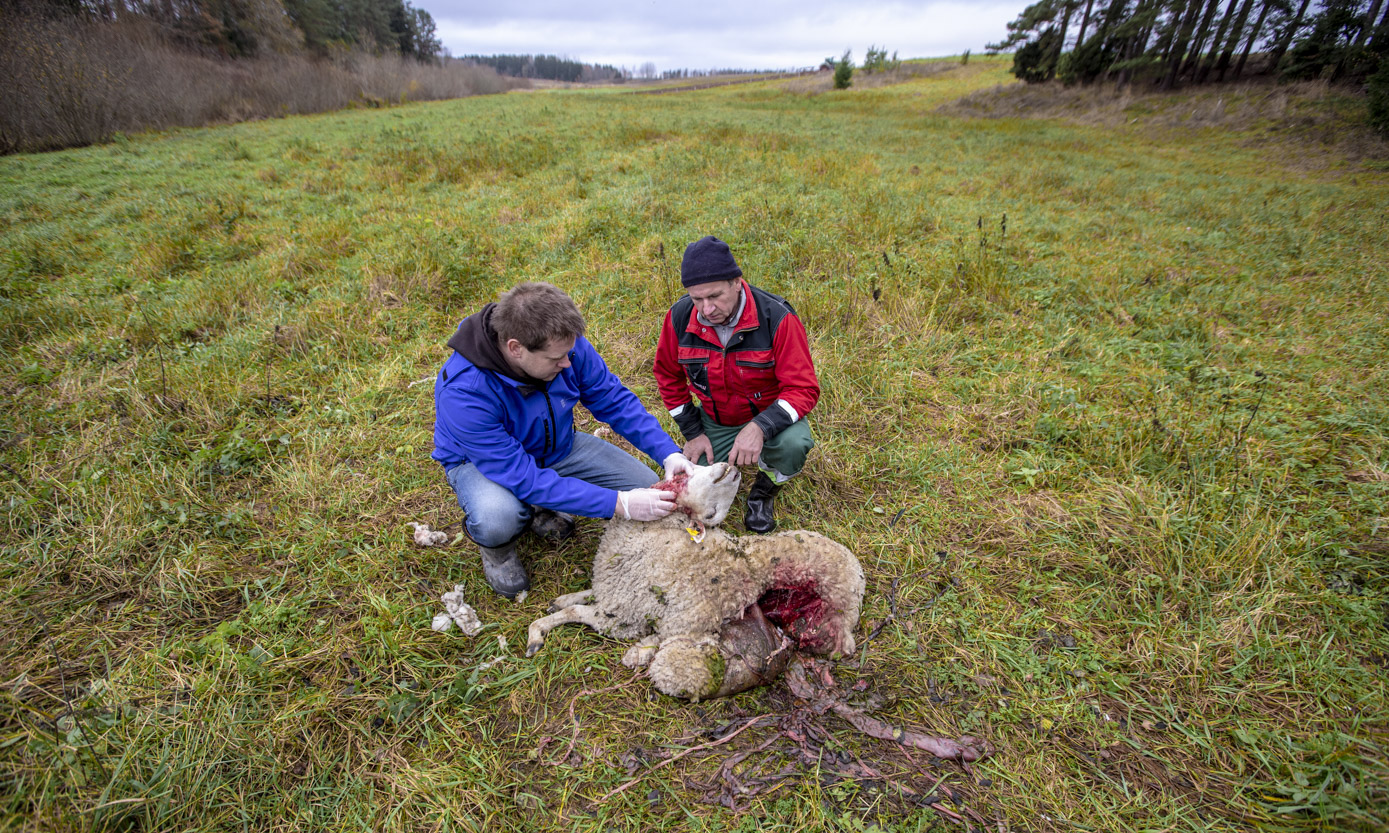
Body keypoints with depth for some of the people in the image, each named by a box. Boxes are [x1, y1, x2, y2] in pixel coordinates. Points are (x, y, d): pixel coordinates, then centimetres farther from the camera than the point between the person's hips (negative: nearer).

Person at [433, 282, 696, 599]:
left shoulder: (562, 344, -23)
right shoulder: (463, 390, -37)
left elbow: (614, 400, -11)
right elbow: (522, 477, -37)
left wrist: (670, 453, -22)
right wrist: (619, 504, -40)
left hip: (557, 447, 5)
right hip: (481, 460, -4)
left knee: (647, 489, -9)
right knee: (497, 521, -39)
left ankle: (544, 509, 13)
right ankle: (497, 546, 1)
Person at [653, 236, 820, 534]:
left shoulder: (777, 318, -26)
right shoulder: (680, 317, -15)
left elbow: (804, 388, -24)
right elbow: (669, 376, 2)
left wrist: (760, 428, -40)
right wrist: (693, 433, -2)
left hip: (769, 416, -2)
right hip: (714, 421, 3)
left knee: (794, 445, -36)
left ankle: (764, 490, 1)